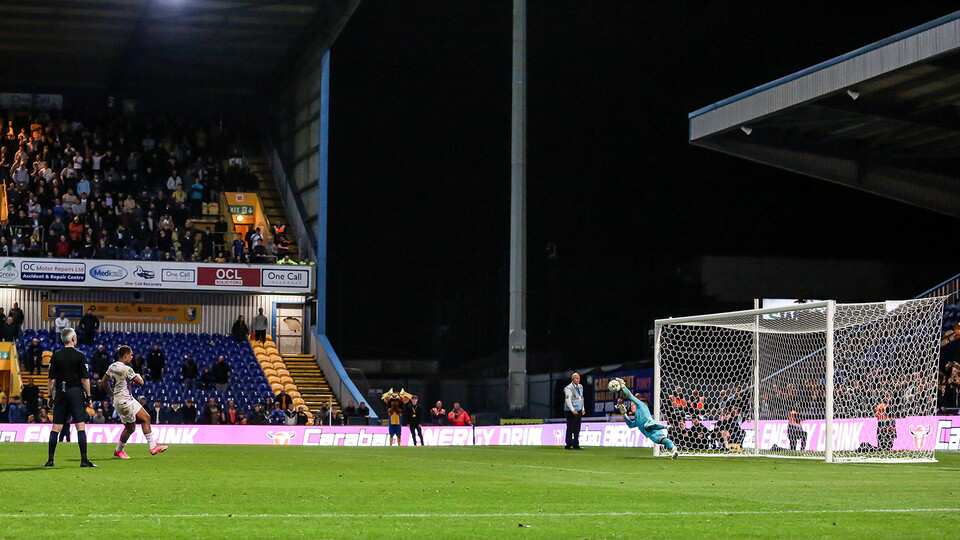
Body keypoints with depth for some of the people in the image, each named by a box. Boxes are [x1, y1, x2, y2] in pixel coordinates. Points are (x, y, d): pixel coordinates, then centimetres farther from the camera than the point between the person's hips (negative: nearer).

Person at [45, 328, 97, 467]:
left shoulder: (56, 356, 3)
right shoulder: (80, 356, -4)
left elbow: (51, 379, 3)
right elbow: (85, 379, -5)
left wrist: (50, 396, 11)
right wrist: (88, 395, 3)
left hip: (60, 393, 3)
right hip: (76, 392, -3)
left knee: (56, 428, 6)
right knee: (81, 426, -4)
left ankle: (50, 460, 5)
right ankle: (84, 460, -8)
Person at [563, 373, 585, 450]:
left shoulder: (580, 387, 14)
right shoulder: (569, 388, -11)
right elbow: (568, 400, -16)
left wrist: (582, 409, 17)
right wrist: (573, 410, -21)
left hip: (579, 411, 8)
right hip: (571, 411, -8)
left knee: (577, 429, 7)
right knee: (570, 428, -6)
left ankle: (576, 445, 11)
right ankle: (568, 445, -2)